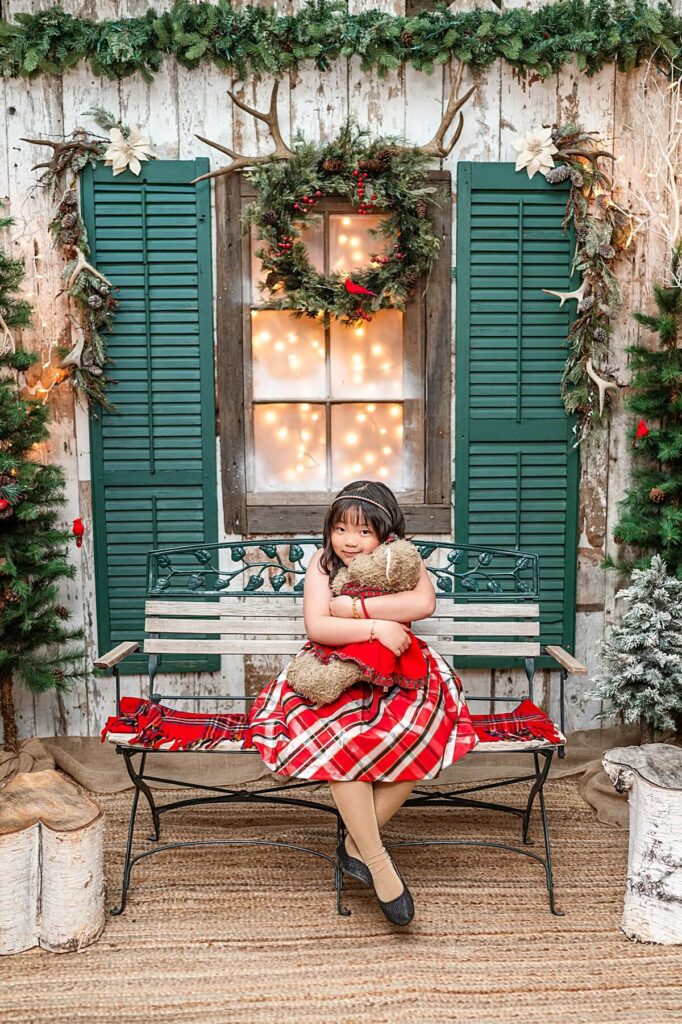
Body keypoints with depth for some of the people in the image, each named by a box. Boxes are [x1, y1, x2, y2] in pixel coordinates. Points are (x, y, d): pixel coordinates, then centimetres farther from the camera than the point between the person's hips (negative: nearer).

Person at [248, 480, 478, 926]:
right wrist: (376, 626, -28)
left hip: (396, 677, 1)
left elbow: (424, 603, -24)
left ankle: (358, 842, -12)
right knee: (341, 738, -32)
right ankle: (377, 860, -17)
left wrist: (351, 606, -24)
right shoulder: (323, 563, -2)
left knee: (422, 731, -30)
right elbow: (316, 627, -17)